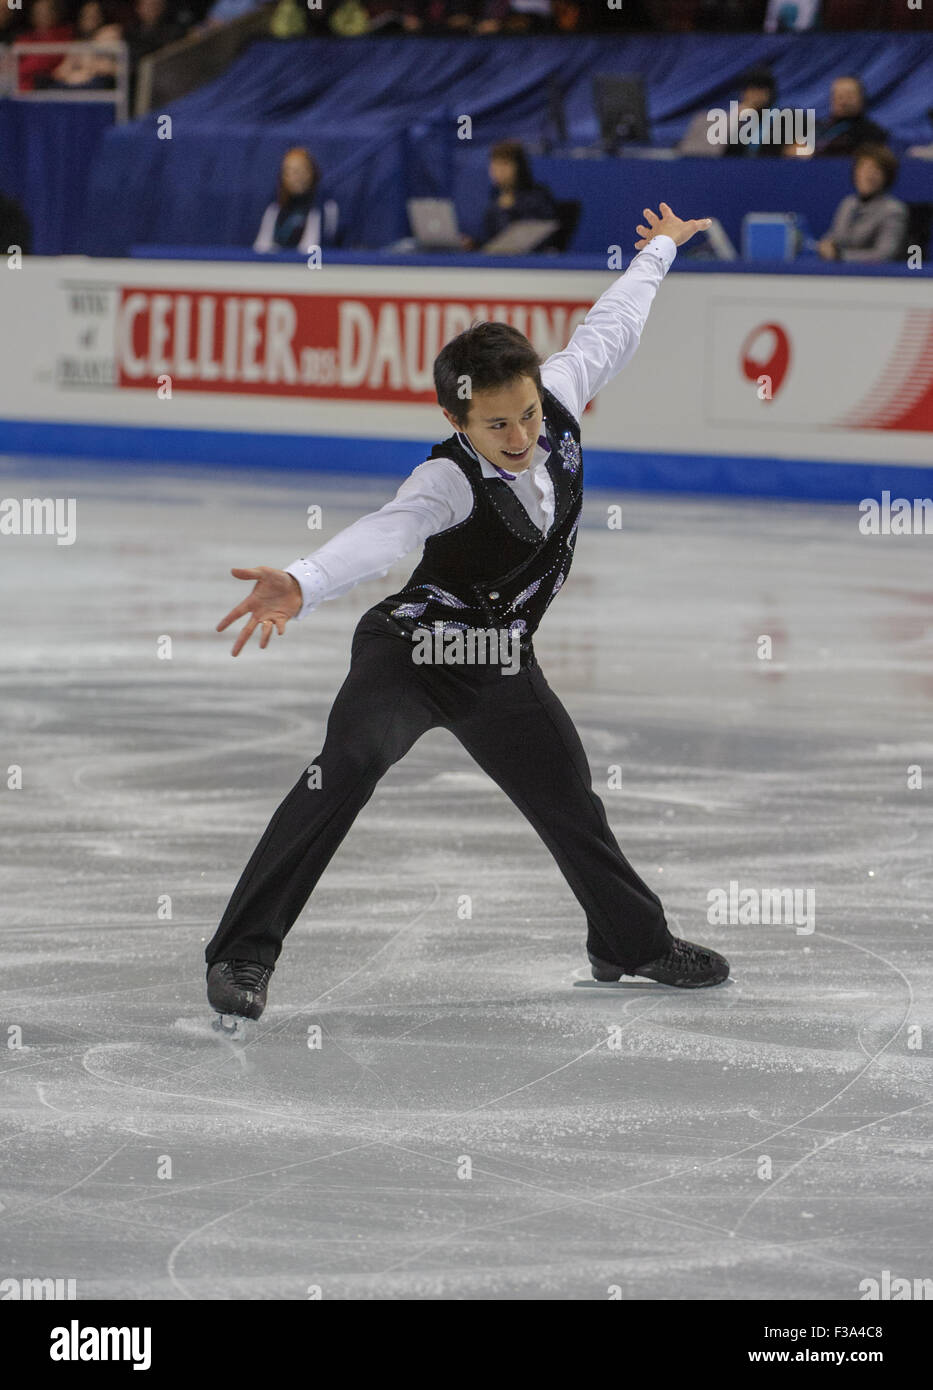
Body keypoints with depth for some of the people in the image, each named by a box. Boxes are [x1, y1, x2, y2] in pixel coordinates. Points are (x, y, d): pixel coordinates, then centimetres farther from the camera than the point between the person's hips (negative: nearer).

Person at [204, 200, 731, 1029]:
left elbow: (608, 331, 6)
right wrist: (301, 585, -69)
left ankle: (633, 942, 45)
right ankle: (243, 956, -30)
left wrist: (659, 252, 22)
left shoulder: (559, 400, -13)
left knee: (570, 802, 18)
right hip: (410, 651, -7)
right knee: (350, 764, -30)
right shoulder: (450, 480, -31)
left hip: (501, 668, 7)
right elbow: (384, 534, -49)